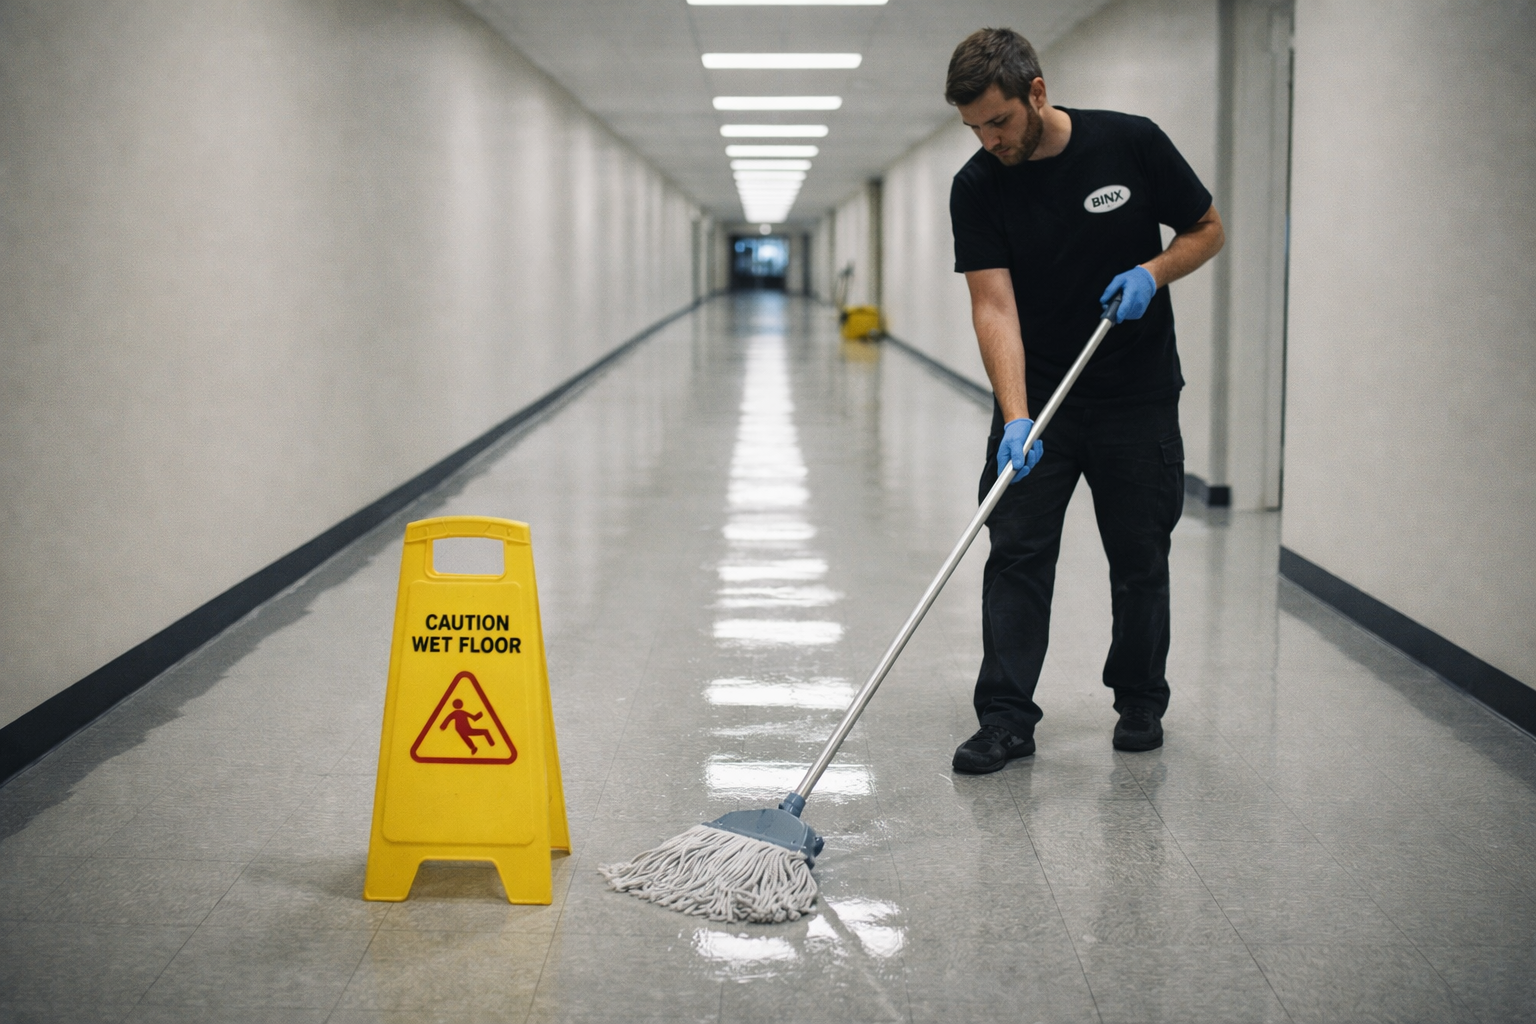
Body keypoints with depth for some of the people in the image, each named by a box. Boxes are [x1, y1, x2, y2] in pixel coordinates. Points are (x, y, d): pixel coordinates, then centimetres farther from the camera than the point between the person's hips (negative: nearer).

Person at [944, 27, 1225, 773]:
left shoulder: (1131, 143, -10)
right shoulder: (976, 187, -10)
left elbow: (1207, 229, 2)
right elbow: (994, 305, -17)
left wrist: (1152, 271, -18)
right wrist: (1015, 418, -28)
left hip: (1138, 396, 0)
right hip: (1036, 399, 1)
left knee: (1139, 557, 8)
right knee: (1016, 552, -4)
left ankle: (1140, 702, 26)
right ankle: (1006, 718, 3)